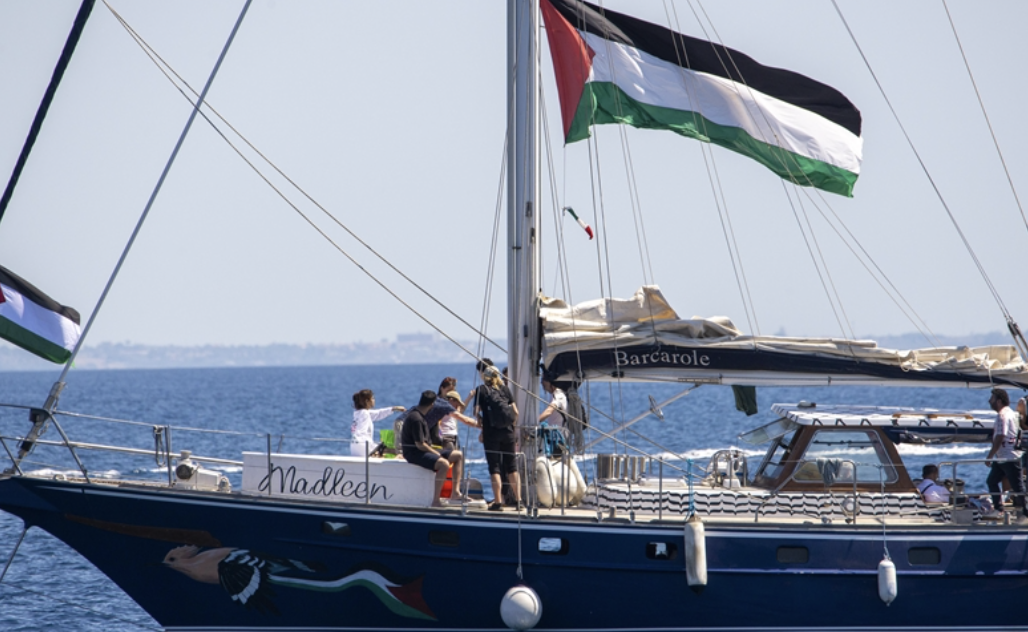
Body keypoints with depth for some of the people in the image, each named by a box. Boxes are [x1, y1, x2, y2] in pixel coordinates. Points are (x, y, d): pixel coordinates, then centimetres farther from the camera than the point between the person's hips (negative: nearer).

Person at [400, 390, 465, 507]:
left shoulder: (416, 412, 12)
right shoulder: (416, 418, -20)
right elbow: (420, 445, -22)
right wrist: (436, 453, -10)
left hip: (425, 450, 11)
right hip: (414, 453, -11)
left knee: (459, 456, 8)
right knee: (444, 464, -35)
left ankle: (455, 493, 4)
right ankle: (435, 501, -34)